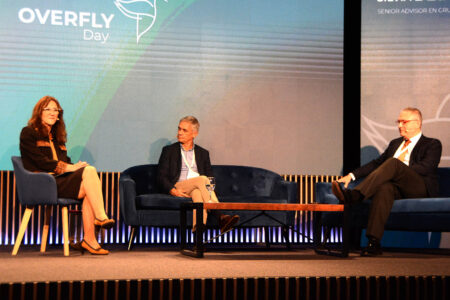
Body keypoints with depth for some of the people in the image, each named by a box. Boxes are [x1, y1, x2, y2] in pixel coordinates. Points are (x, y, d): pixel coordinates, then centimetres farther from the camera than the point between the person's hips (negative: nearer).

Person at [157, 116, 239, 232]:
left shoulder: (203, 153, 24)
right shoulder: (169, 150, 17)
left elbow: (210, 178, 18)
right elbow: (161, 177, 7)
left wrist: (209, 189, -7)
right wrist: (173, 190, -12)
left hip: (198, 188, 2)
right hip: (178, 187, -2)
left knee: (197, 192, -38)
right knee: (202, 179, -33)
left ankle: (198, 226, -63)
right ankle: (220, 217, -50)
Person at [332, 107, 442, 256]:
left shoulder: (432, 144, 11)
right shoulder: (395, 143, 30)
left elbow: (425, 167, -7)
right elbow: (377, 163, 22)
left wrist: (399, 173, -16)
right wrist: (352, 175, 8)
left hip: (421, 189, -4)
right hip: (398, 189, 4)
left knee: (393, 163, -31)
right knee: (384, 187, -35)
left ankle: (354, 195, -45)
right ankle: (374, 242, -45)